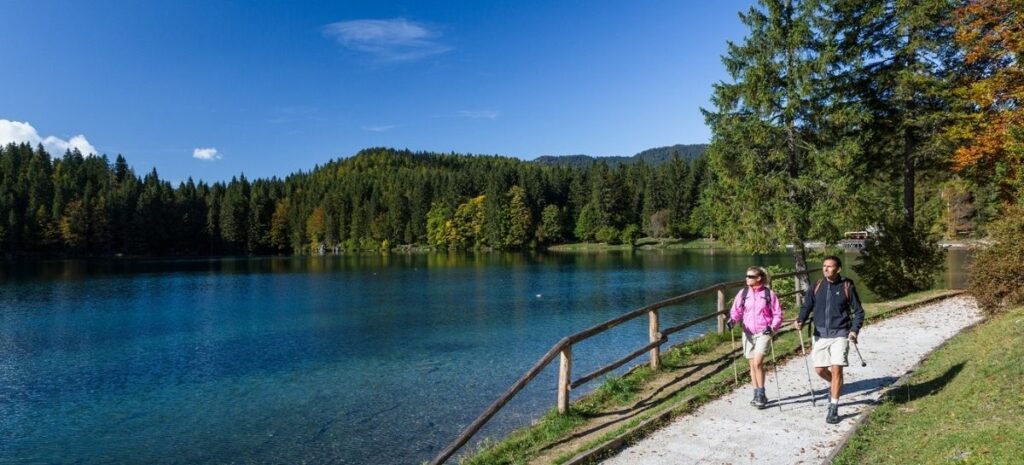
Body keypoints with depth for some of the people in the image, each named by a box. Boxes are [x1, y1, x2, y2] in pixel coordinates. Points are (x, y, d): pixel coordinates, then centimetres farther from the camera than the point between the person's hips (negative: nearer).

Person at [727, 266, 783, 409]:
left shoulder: (769, 294, -2)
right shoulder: (743, 293, 5)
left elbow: (777, 314, 2)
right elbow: (736, 310, 3)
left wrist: (772, 327, -14)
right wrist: (732, 320, -17)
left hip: (763, 332, -4)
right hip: (748, 333, 4)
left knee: (757, 362, -16)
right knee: (752, 364, 8)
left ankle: (761, 395, -3)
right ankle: (757, 395, 20)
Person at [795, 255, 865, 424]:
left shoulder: (847, 287, -3)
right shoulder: (816, 287, 2)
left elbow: (858, 311, 2)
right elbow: (806, 307, 6)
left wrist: (854, 330, -11)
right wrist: (800, 321, -14)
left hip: (840, 334, -3)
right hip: (820, 334, 3)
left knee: (836, 369, -10)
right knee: (820, 369, 6)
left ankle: (833, 408, 0)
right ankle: (835, 386, 39)